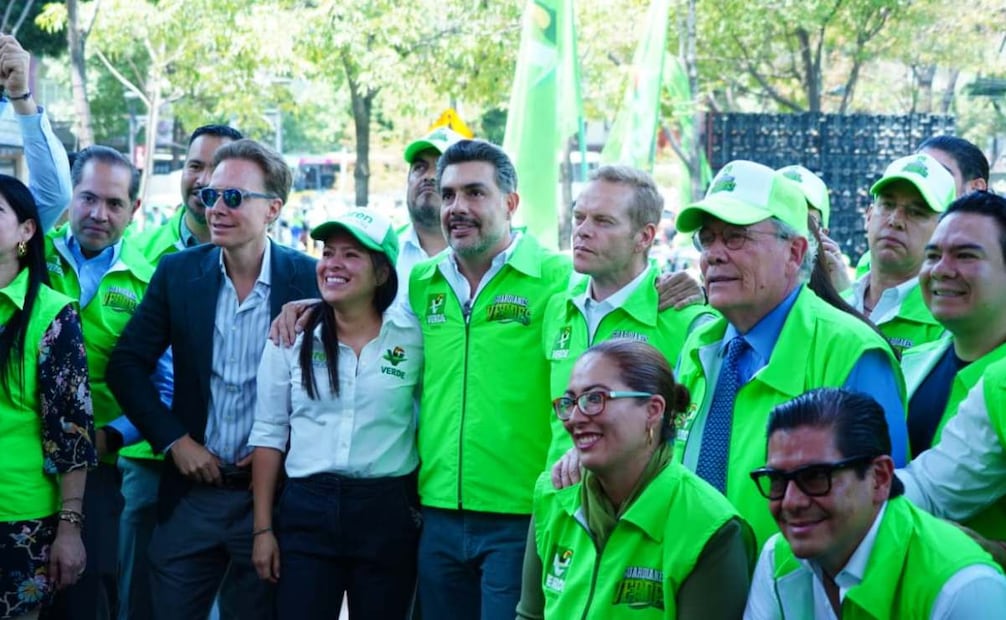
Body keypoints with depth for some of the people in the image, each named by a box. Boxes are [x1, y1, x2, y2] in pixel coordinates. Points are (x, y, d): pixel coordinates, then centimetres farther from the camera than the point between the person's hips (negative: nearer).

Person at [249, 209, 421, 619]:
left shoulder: (414, 338, -2)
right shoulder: (291, 338, 1)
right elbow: (268, 434, 4)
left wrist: (427, 511, 2)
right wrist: (262, 528, 2)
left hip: (388, 513, 0)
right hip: (306, 509, 0)